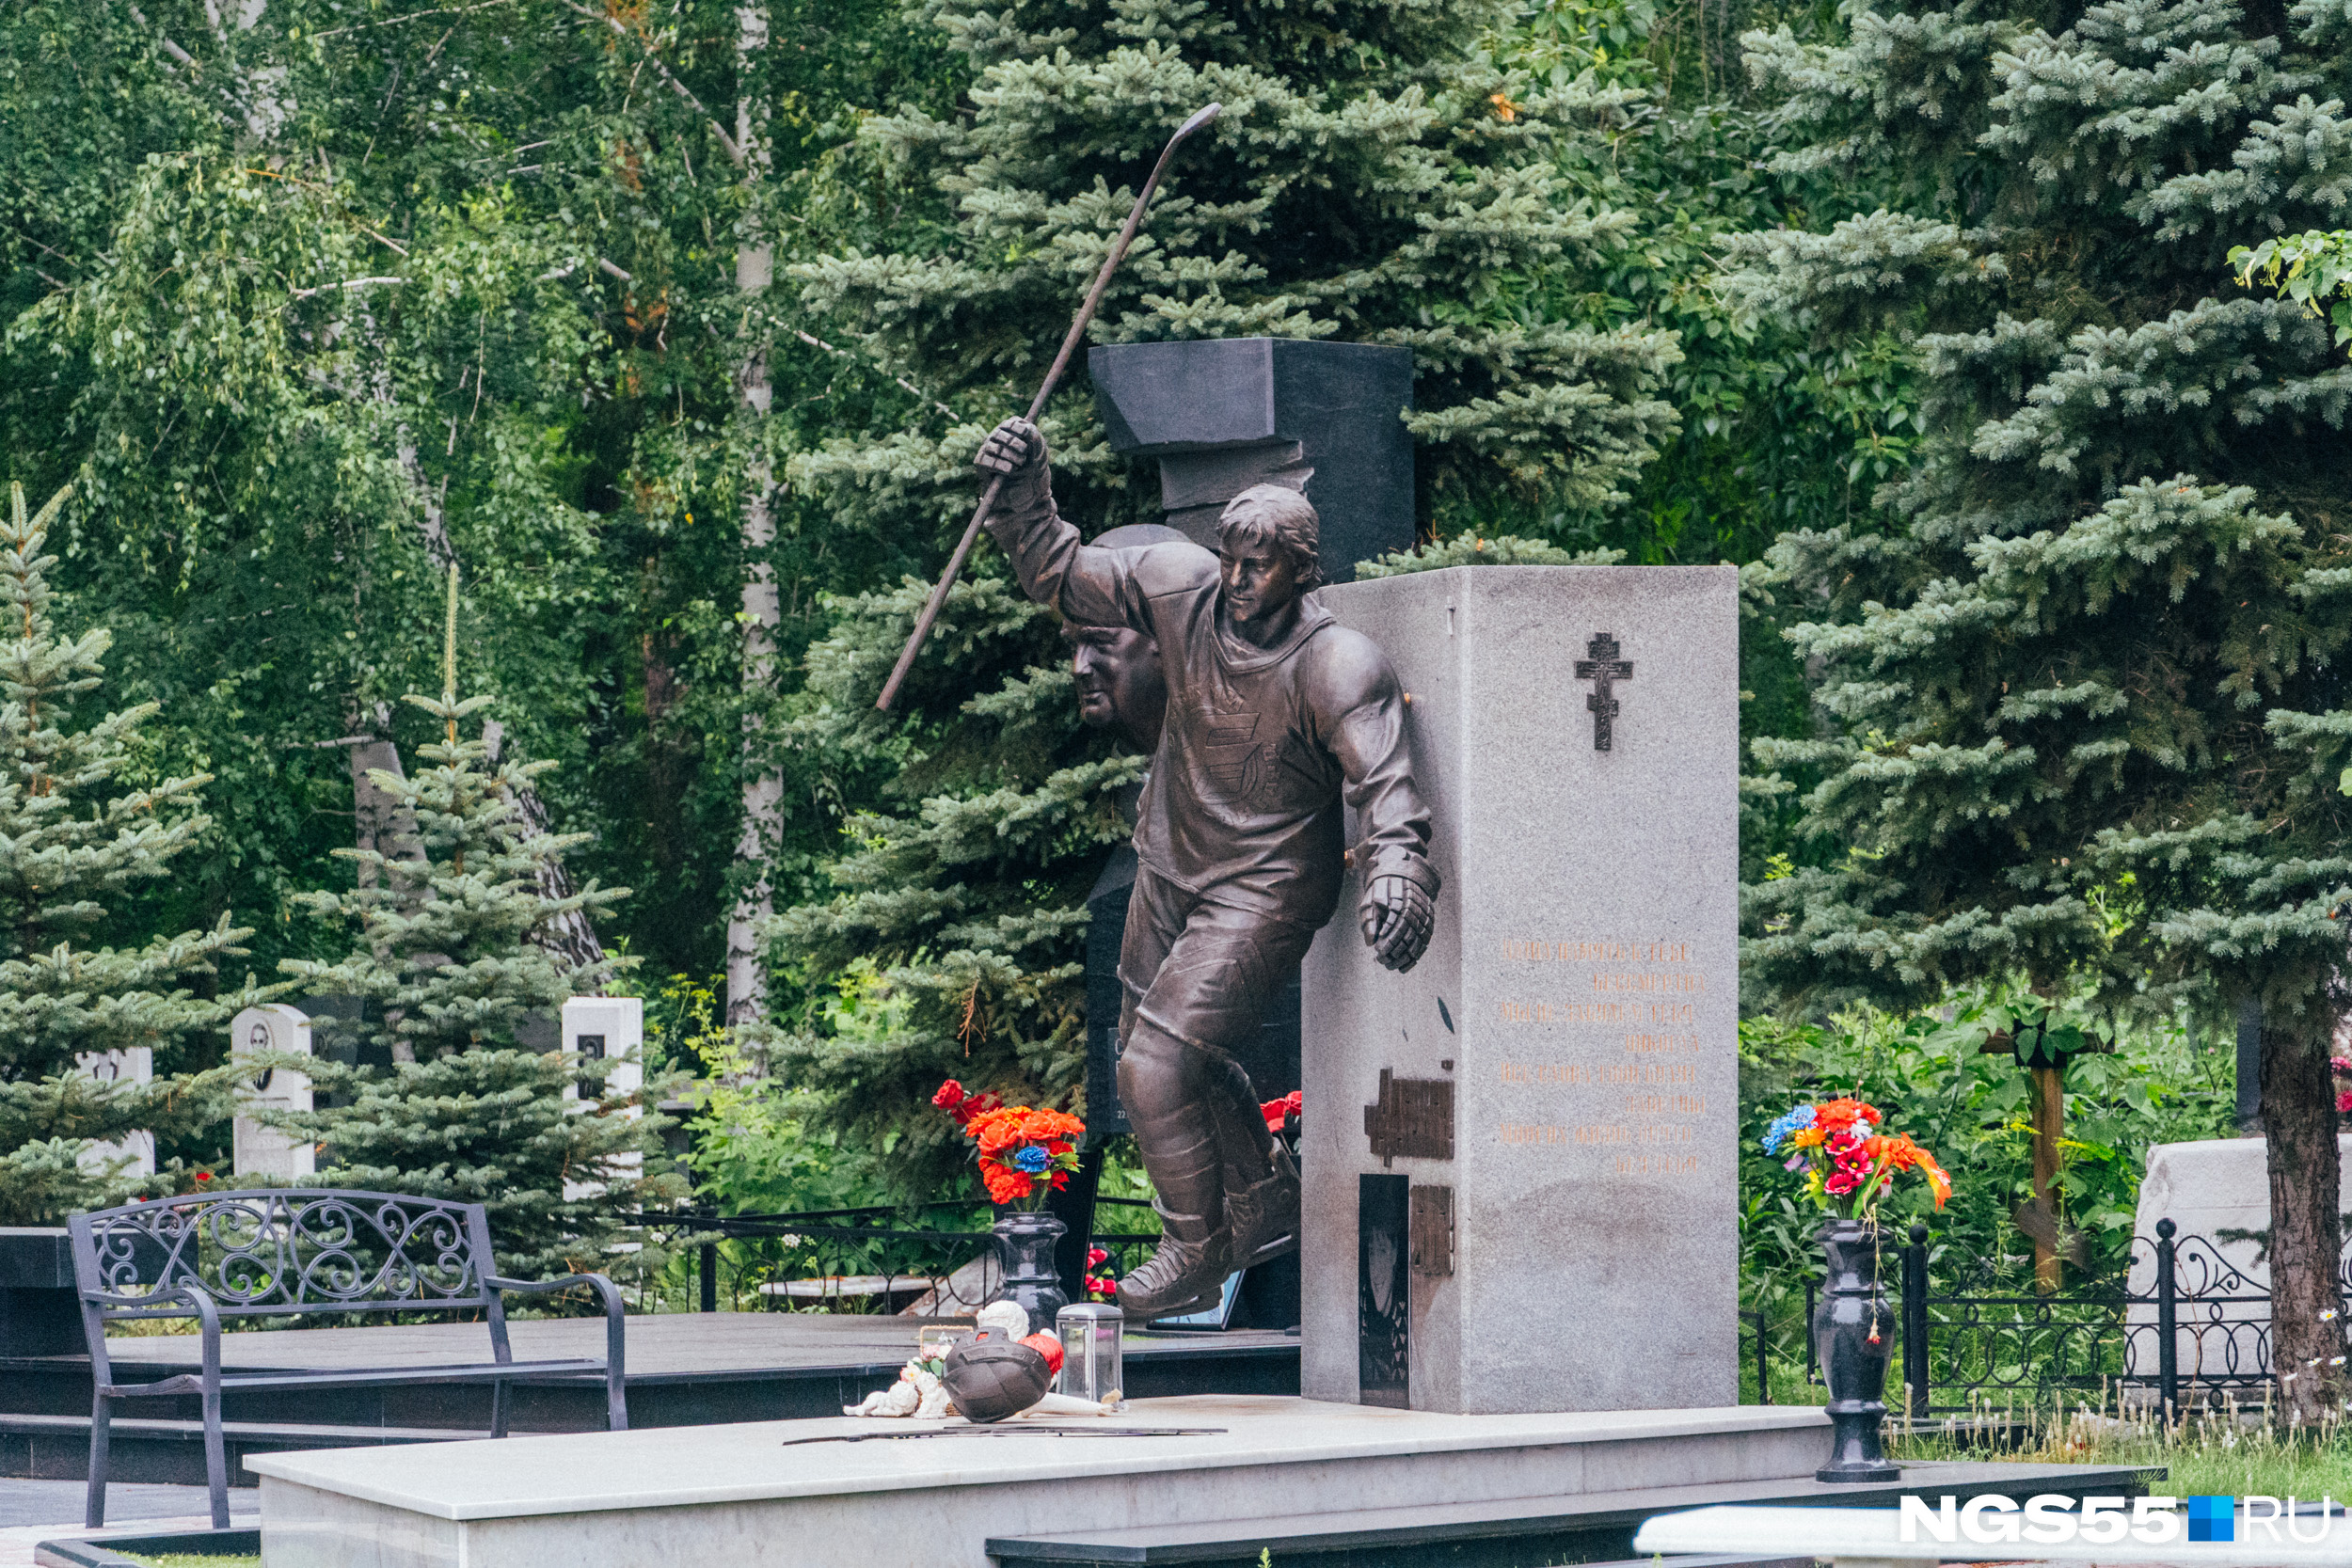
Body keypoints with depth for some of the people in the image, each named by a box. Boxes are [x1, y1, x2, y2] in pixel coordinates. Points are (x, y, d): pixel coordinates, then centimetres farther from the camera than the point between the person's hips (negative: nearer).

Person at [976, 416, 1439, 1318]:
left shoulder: (1338, 669, -27)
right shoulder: (1181, 586, -11)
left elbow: (1385, 786, -33)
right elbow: (1061, 577, 1)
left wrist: (1396, 873, -51)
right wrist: (1024, 494, -16)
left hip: (1264, 889, -7)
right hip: (1171, 863, 7)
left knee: (1157, 1067, -14)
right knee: (1156, 1051, 21)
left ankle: (1197, 1255, 7)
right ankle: (1267, 1201, 43)